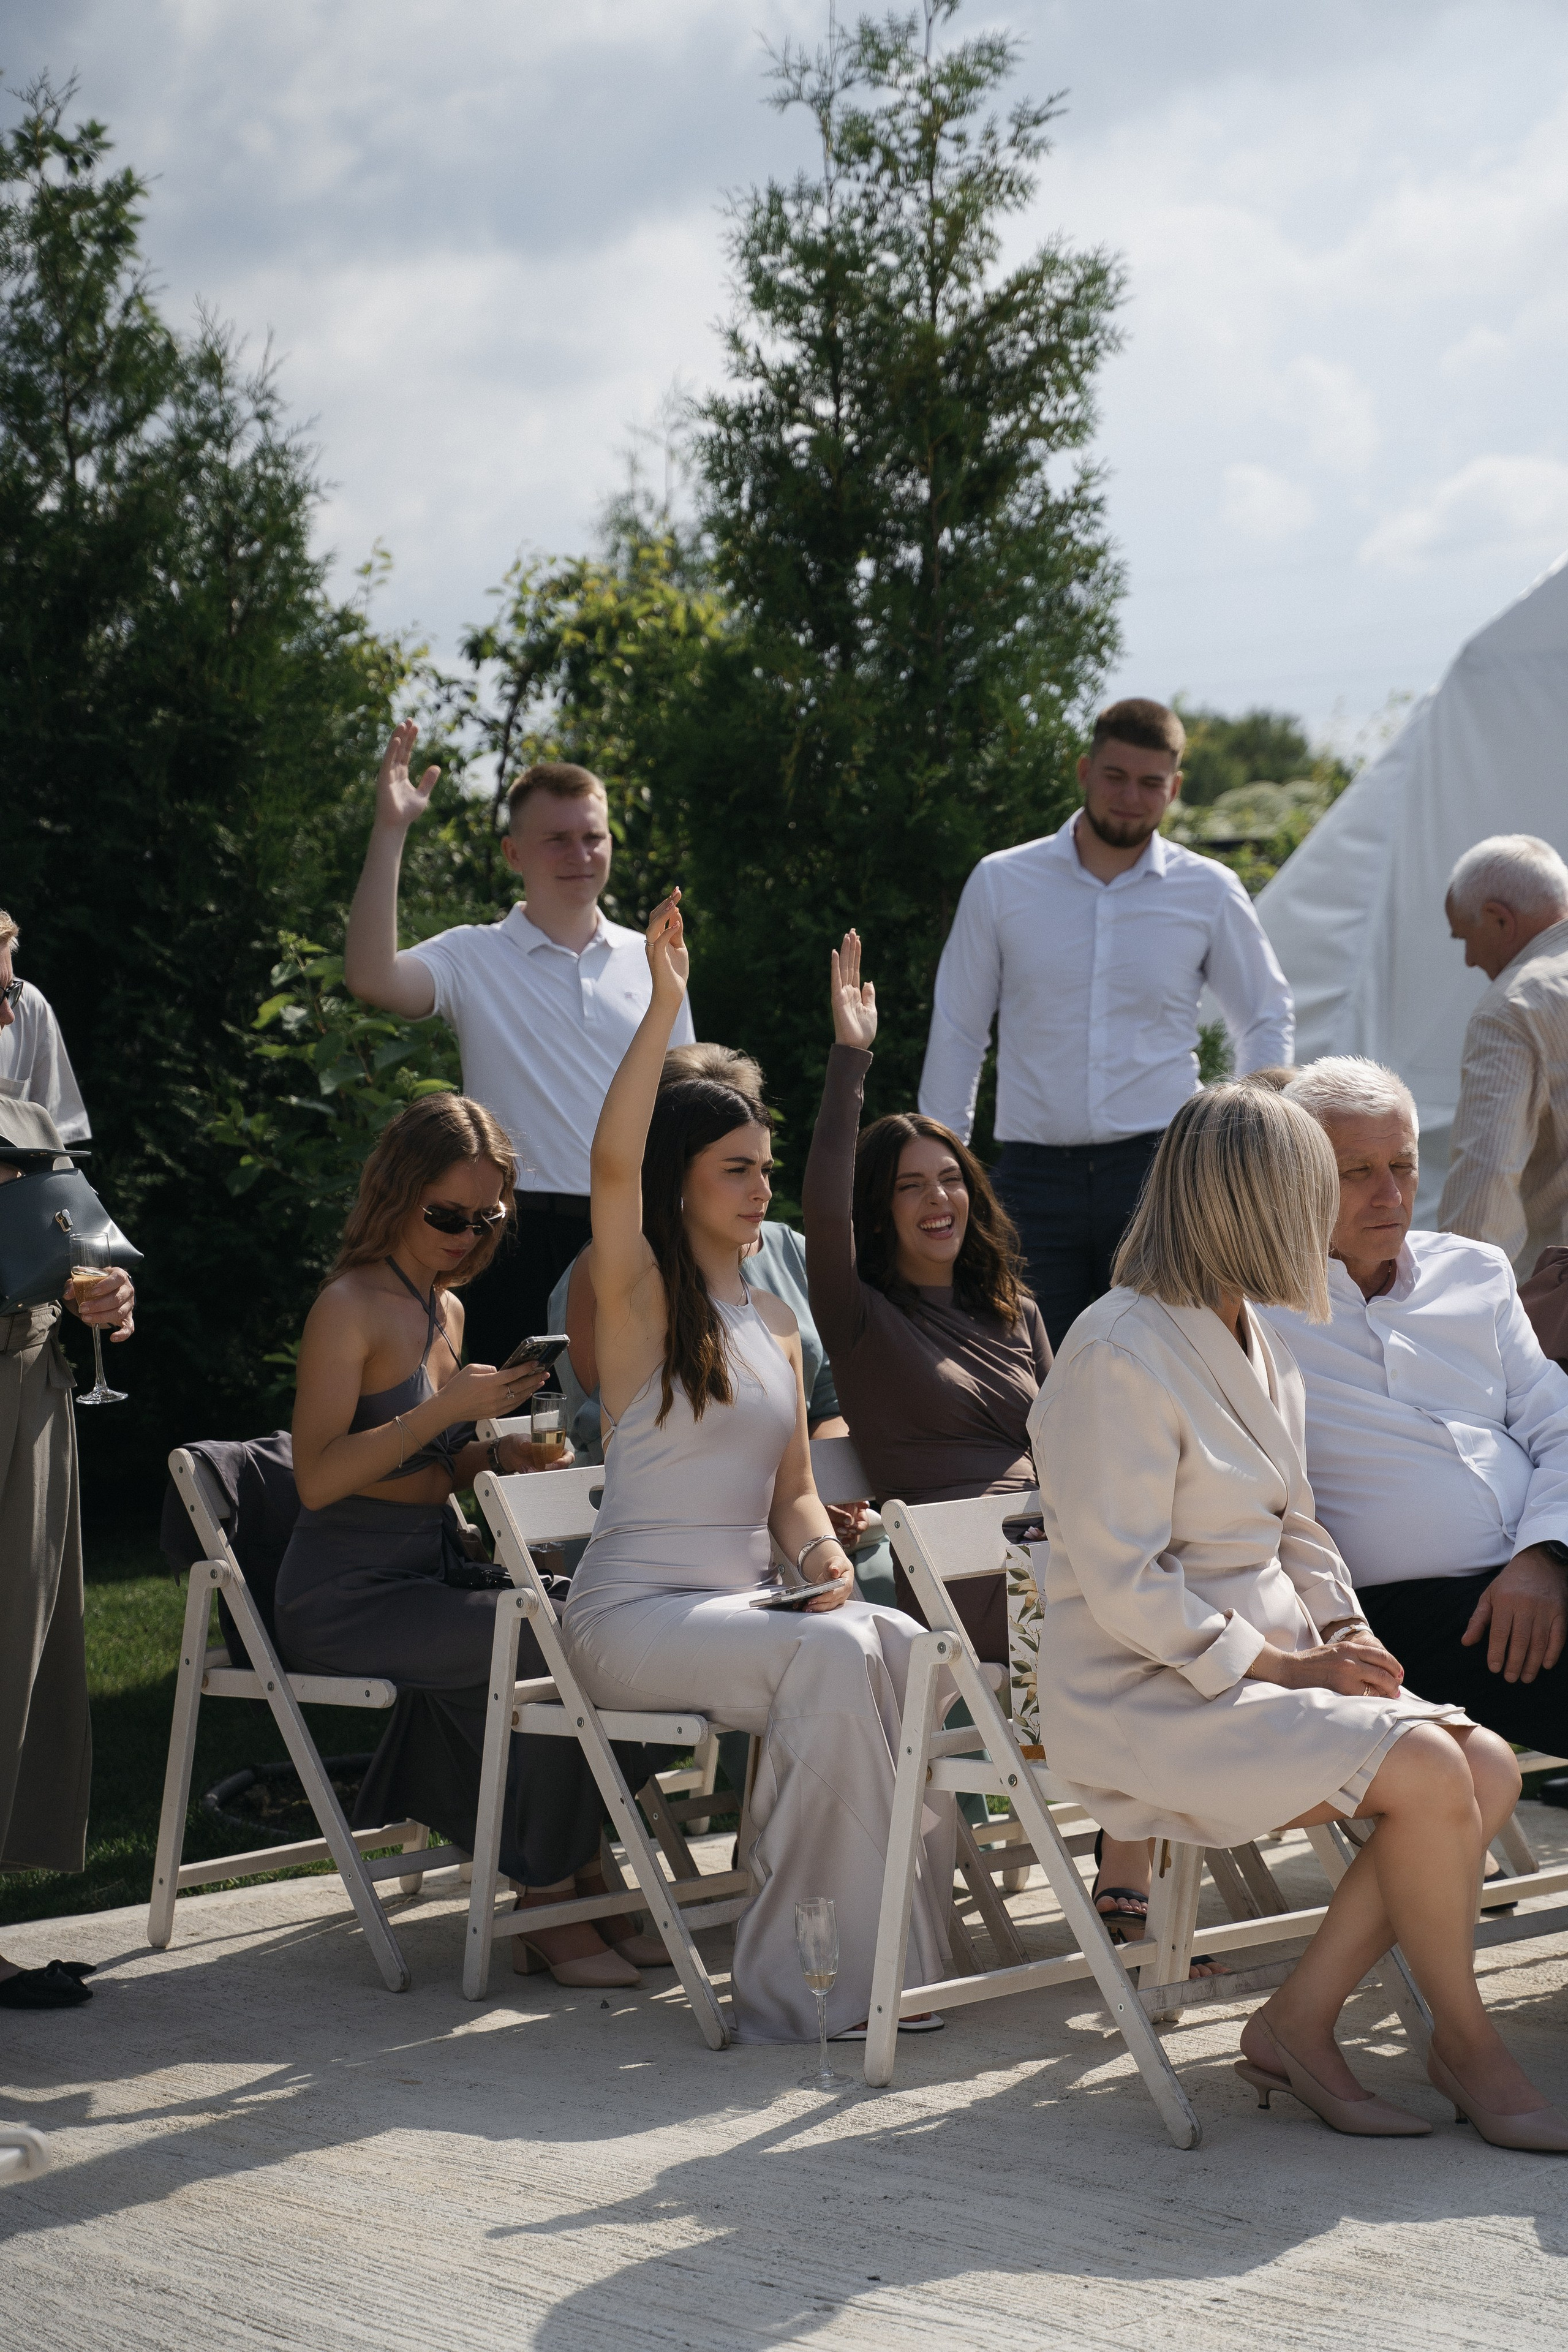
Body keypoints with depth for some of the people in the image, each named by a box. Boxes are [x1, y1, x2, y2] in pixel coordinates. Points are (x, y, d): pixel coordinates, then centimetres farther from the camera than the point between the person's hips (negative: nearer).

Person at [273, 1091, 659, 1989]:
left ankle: (578, 1886, -9)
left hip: (433, 1572, 8)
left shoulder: (446, 1309, 15)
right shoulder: (351, 1306, -9)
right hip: (348, 1597, -8)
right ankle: (550, 1904, -14)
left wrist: (498, 1452, 1)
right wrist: (448, 1410, -23)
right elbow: (319, 1477, -18)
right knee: (553, 1643, -27)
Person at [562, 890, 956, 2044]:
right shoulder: (637, 1300, -2)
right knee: (828, 1655, -31)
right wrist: (665, 1009, -28)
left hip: (746, 1599, 6)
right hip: (635, 1611, -6)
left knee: (904, 1644, -23)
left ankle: (897, 1945, -20)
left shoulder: (775, 1322, 18)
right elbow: (613, 1166, -22)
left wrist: (823, 1554, -3)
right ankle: (816, 1978, -27)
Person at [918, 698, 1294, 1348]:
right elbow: (956, 1031, 11)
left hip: (1158, 1167, 0)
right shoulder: (1001, 883, 6)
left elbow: (1268, 1021, 18)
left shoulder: (1209, 893, 7)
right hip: (1035, 1173, 1)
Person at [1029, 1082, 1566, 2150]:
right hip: (1146, 1702, -9)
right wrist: (1282, 1668, -18)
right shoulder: (1118, 1358, -16)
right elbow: (1125, 1590, -19)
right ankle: (1467, 2044, -3)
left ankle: (1298, 2021, -3)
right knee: (1428, 1773, -24)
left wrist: (1344, 1631, 3)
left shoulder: (1258, 1345, 14)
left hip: (1259, 1672, 9)